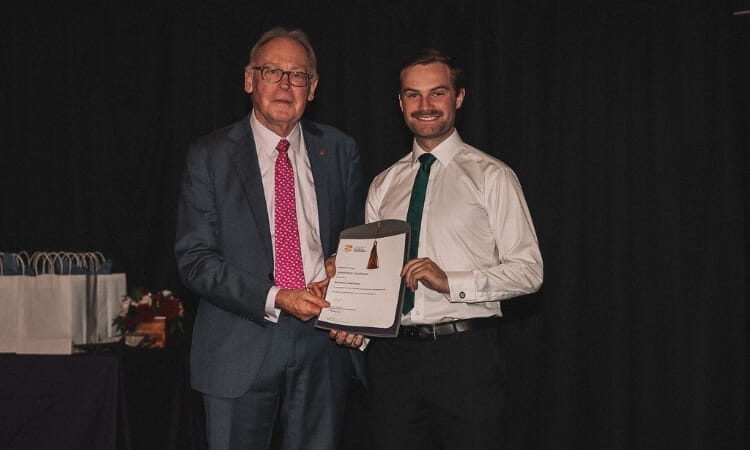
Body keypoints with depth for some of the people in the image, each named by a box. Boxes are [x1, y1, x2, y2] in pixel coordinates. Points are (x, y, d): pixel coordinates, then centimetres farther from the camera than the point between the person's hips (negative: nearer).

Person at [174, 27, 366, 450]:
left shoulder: (340, 150, 8)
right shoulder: (210, 156, -1)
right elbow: (194, 259, -6)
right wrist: (274, 299, -17)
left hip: (325, 340, 3)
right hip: (241, 349, -2)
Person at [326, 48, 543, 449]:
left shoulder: (491, 177, 0)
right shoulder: (384, 185, 14)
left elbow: (528, 270, -5)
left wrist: (451, 281, -17)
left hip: (465, 354, -3)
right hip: (392, 353, 4)